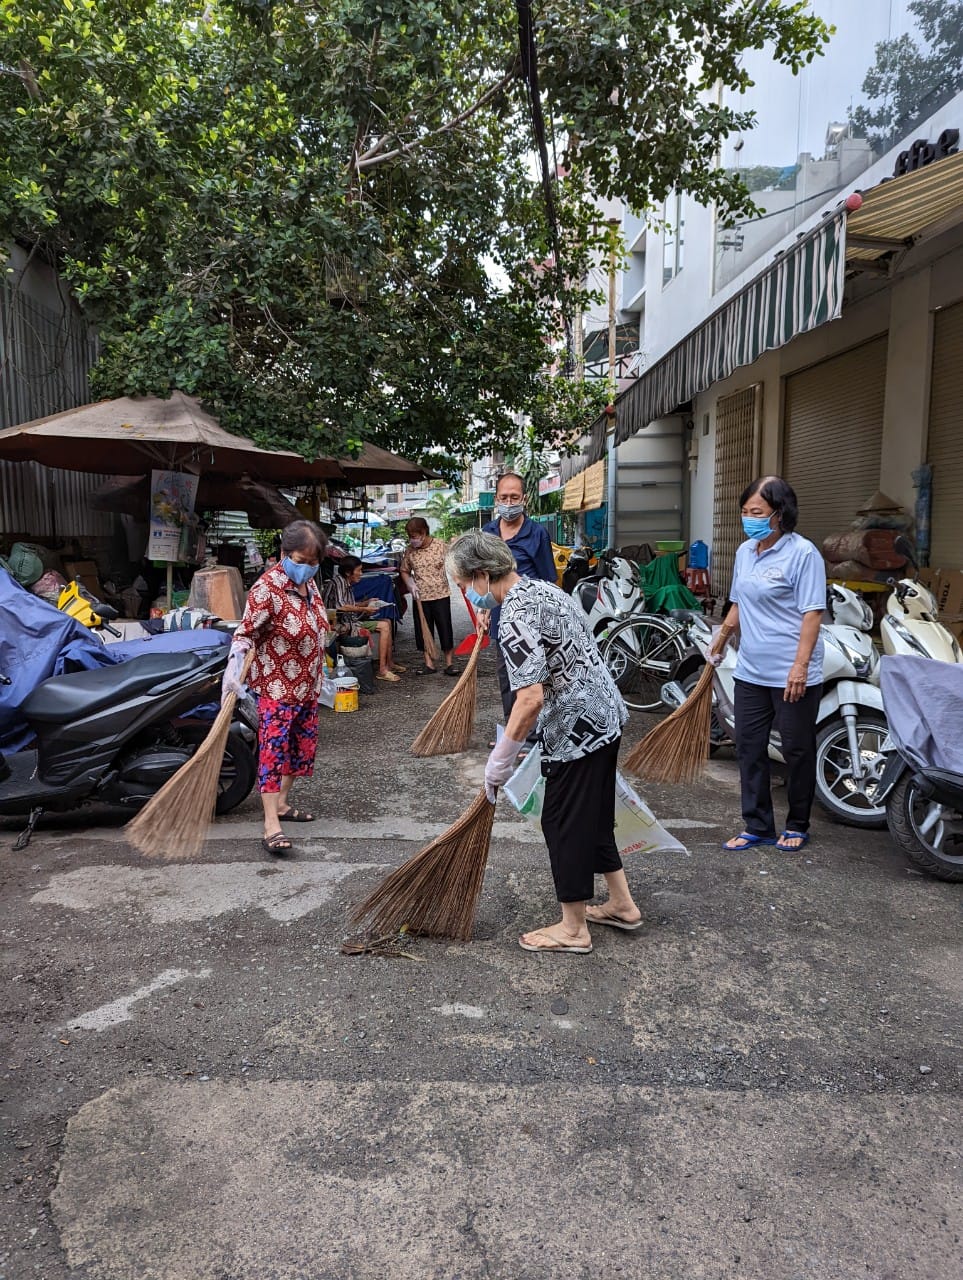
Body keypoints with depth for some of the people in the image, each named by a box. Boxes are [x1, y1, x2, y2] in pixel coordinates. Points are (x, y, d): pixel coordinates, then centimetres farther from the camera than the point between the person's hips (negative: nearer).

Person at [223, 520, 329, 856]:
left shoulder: (309, 582, 6)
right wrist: (234, 669, -34)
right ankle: (271, 825, -8)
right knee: (273, 750, -9)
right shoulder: (267, 588, -19)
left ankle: (282, 803, 31)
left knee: (303, 746, 16)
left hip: (307, 686, 8)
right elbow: (245, 632, -20)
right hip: (277, 687, -8)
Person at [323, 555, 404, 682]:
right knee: (384, 626, -18)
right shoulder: (338, 581, -17)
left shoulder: (348, 583, 14)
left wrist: (366, 603, 10)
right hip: (342, 624, -11)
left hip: (351, 620, 11)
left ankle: (389, 663, 15)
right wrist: (364, 609, -22)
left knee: (387, 622, 13)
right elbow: (340, 606, -29)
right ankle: (382, 670, -20)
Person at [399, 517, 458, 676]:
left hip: (441, 595, -2)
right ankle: (429, 664, 19)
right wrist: (411, 584, -8)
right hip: (421, 597, 2)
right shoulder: (409, 550, -2)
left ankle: (449, 664, 13)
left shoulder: (440, 545, -9)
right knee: (423, 631, 7)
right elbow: (404, 571, 10)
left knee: (445, 629, 2)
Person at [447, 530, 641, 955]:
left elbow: (531, 699, -28)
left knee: (564, 824, 5)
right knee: (594, 816, 21)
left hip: (576, 730, -10)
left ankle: (573, 929, 19)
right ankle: (621, 904, 34)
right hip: (605, 715, 10)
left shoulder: (514, 617, -22)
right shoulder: (543, 588, 9)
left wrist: (499, 761, -18)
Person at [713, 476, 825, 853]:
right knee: (749, 748, 10)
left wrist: (801, 665, -22)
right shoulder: (745, 551, 10)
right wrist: (721, 641, 20)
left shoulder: (803, 553, -12)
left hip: (792, 676, -7)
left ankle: (797, 825, 24)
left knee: (797, 751, 7)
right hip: (751, 671, 7)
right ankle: (757, 825, 21)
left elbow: (812, 613, -16)